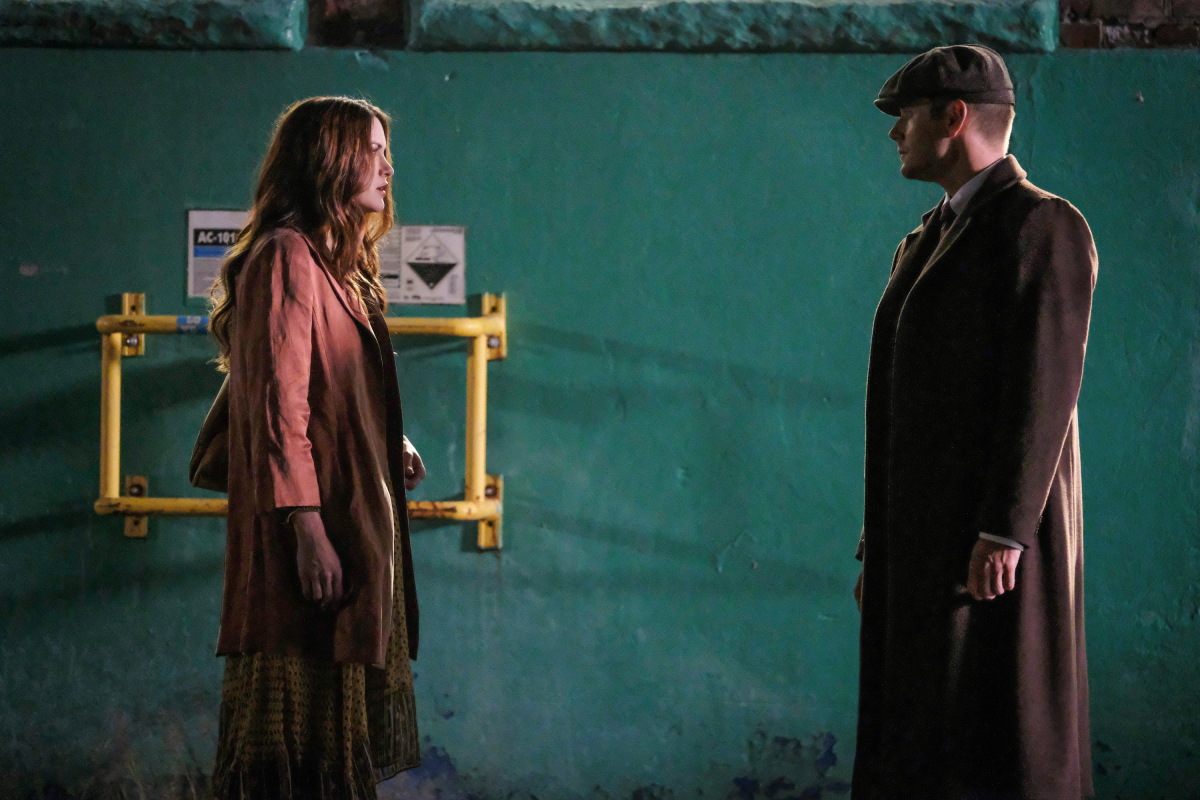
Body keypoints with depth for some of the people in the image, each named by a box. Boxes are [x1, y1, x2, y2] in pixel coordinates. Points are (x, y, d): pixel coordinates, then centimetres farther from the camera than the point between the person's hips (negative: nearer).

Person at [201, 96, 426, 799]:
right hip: (317, 529, -10)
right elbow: (277, 406, -17)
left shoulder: (337, 266, 20)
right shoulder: (287, 256, -11)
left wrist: (390, 447, 6)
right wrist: (308, 532, -22)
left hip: (359, 523, 10)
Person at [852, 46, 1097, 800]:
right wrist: (881, 546, 19)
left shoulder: (1045, 225, -9)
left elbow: (1044, 390, -17)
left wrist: (1002, 535, -24)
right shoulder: (928, 246, 21)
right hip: (928, 541, 9)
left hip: (993, 538, -9)